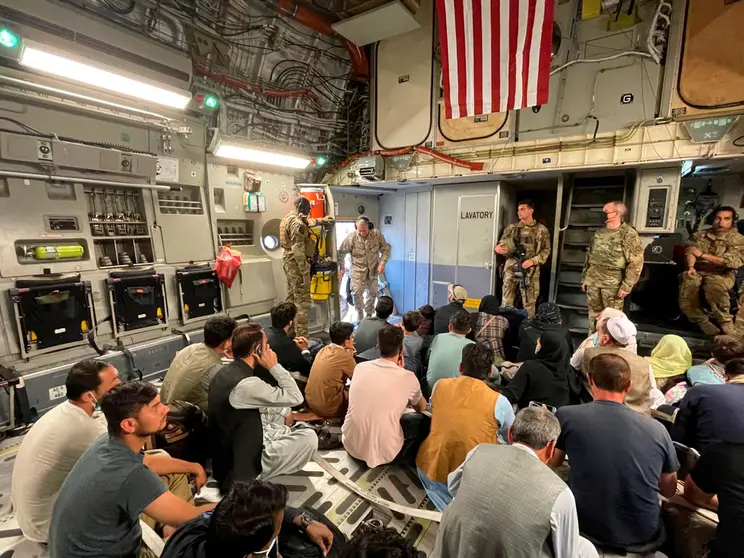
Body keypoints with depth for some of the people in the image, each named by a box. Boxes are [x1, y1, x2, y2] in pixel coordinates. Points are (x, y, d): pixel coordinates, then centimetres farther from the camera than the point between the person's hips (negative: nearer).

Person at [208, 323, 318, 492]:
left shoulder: (226, 372, -1)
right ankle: (257, 477, -2)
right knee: (309, 437, -14)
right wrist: (274, 366, -19)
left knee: (281, 412, 16)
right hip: (241, 467, -9)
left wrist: (282, 413, 10)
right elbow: (296, 398, -23)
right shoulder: (246, 384, -30)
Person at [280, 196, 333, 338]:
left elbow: (308, 222, 35)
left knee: (291, 298, 18)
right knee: (303, 301, -8)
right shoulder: (297, 223, -19)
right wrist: (305, 272, -24)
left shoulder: (289, 218, 13)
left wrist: (321, 220, 45)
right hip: (296, 263, -11)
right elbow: (298, 250, -25)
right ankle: (302, 338, -4)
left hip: (288, 260, 11)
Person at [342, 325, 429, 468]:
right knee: (423, 420, 16)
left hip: (351, 445, 4)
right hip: (383, 452, -4)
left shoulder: (360, 367, -3)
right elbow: (421, 407, 10)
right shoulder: (408, 377, -12)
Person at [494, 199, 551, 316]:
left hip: (530, 271, -1)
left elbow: (546, 250, 2)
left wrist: (533, 261, -13)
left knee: (529, 302, 7)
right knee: (506, 300, 6)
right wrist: (497, 248, -18)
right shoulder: (512, 228, 8)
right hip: (511, 268, 2)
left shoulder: (541, 230, 3)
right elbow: (502, 244, 6)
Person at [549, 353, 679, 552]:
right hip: (643, 539, 3)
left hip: (587, 531, -3)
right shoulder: (657, 429, -9)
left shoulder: (566, 416, -15)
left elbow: (552, 463, 4)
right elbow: (669, 491, 7)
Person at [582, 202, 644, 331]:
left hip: (613, 284, -6)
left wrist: (626, 286, -15)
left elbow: (636, 262, -12)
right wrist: (584, 278, 13)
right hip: (593, 281, 6)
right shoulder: (599, 233, 9)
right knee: (593, 314, 16)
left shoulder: (628, 234, -9)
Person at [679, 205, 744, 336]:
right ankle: (701, 321, -19)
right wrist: (691, 267, -20)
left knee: (715, 287, -38)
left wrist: (702, 254, -9)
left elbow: (733, 262, -9)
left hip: (722, 274, -2)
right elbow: (689, 251, 0)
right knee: (687, 283, -34)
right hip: (698, 271, 2)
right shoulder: (700, 235, 14)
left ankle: (725, 322, -15)